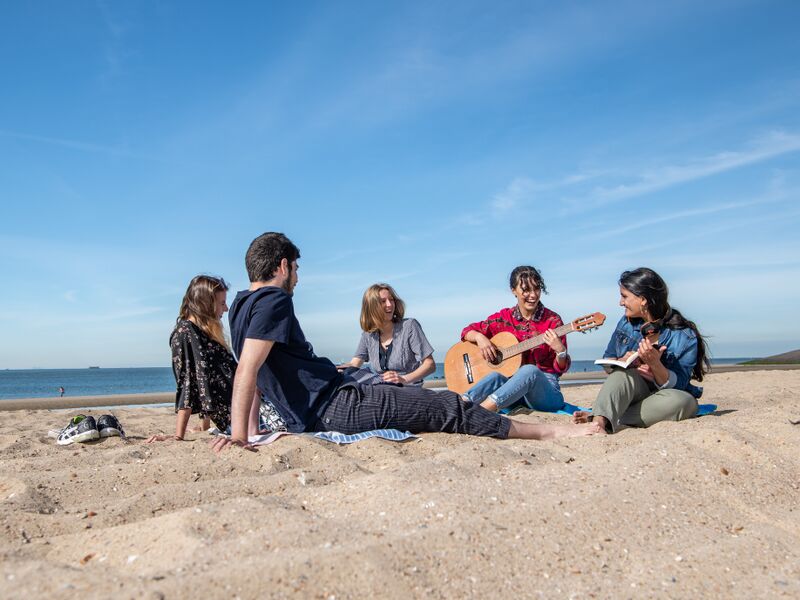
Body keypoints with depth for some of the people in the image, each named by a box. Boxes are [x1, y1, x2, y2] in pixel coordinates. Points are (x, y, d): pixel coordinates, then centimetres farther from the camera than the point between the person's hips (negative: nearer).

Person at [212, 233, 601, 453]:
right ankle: (548, 432, 5)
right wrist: (239, 436, -29)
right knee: (447, 407, -6)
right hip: (336, 406, -11)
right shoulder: (274, 300, -15)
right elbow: (247, 369, -25)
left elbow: (253, 373, 20)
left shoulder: (241, 307, 16)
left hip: (308, 416, 11)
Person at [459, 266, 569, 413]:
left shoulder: (552, 321, -2)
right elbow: (468, 331, 12)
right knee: (495, 376, -32)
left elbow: (561, 369, -2)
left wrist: (560, 351, -25)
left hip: (545, 387, -2)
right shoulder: (504, 318, 5)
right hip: (510, 383, 2)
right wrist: (479, 337, -11)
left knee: (529, 370, -35)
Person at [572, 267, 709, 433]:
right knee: (624, 374, -30)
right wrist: (623, 361, -15)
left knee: (682, 401, -36)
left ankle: (598, 418, -39)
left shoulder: (685, 336, -12)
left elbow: (677, 386, -15)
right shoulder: (627, 322, 1)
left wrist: (656, 364, -34)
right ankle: (599, 422, -55)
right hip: (630, 393, 2)